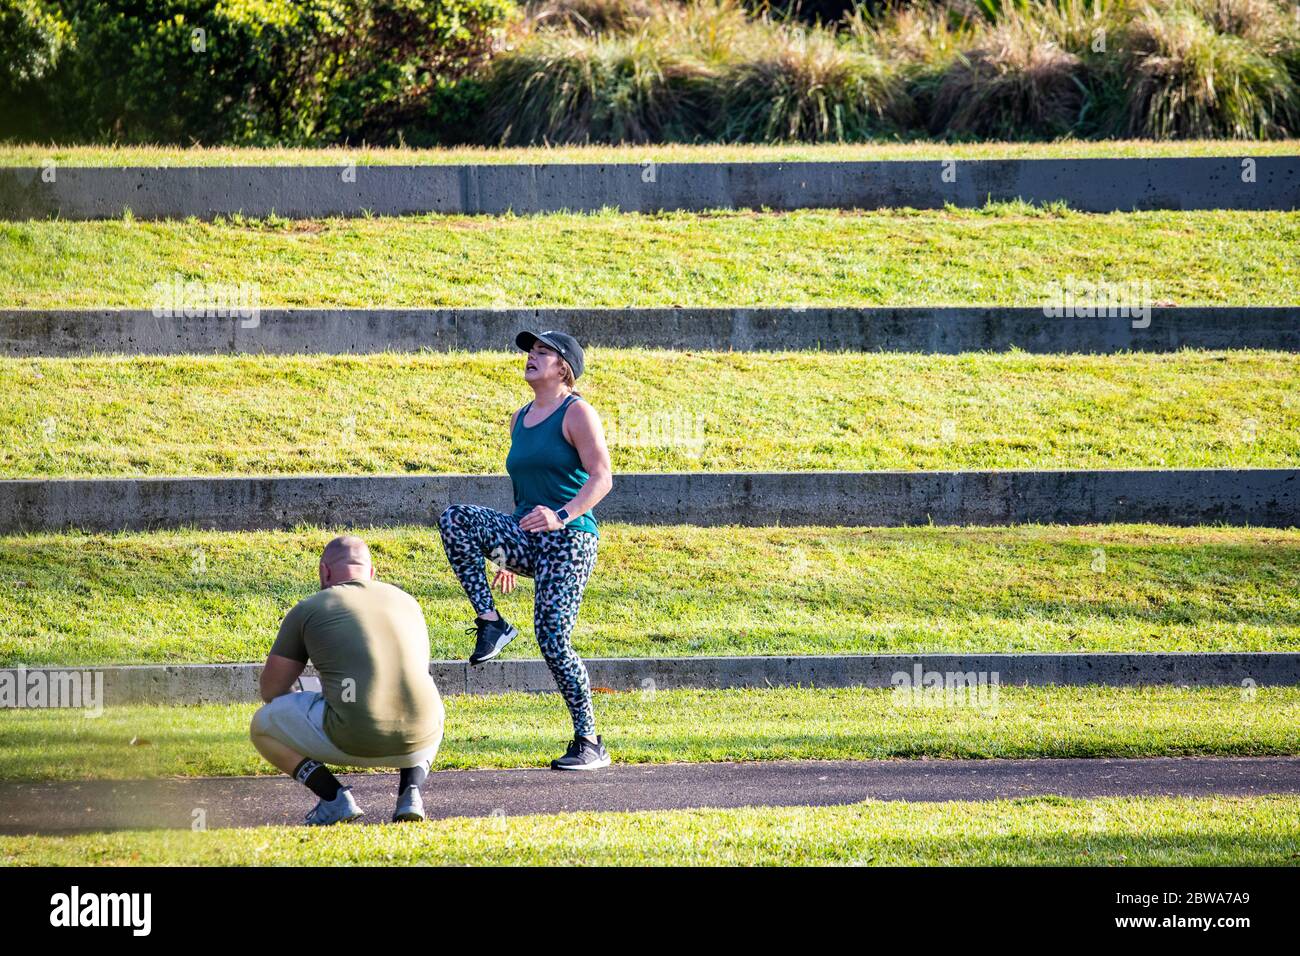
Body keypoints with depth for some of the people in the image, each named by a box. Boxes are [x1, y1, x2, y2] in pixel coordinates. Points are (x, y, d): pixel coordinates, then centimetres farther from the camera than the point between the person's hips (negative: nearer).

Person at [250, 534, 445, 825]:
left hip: (354, 740, -4)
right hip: (418, 744, 4)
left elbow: (272, 690, 14)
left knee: (262, 726, 20)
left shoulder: (308, 609, 9)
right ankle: (410, 792, 12)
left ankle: (335, 799, 2)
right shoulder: (406, 601, 20)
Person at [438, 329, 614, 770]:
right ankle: (490, 622, -16)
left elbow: (601, 478, -14)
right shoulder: (521, 419, 19)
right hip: (525, 539, 7)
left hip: (569, 540, -7)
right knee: (455, 519, -18)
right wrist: (508, 555, 29)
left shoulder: (577, 413, -5)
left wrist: (562, 516, -29)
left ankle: (590, 745, -5)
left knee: (553, 639, -15)